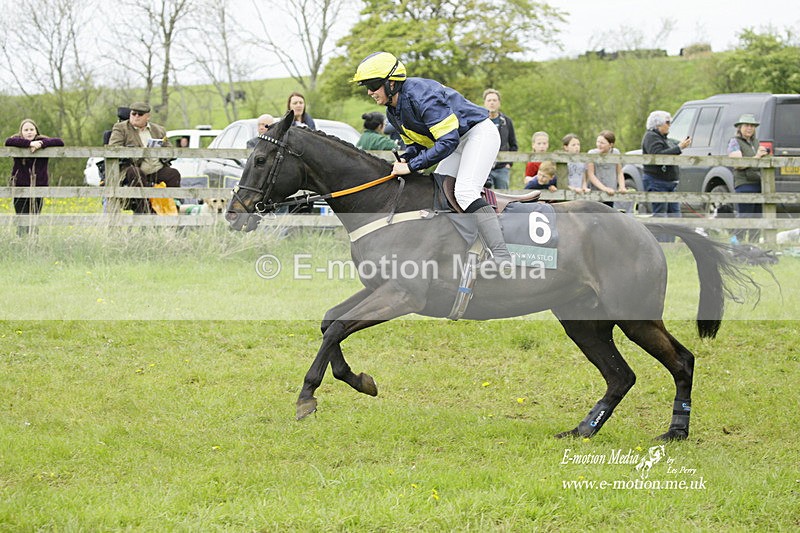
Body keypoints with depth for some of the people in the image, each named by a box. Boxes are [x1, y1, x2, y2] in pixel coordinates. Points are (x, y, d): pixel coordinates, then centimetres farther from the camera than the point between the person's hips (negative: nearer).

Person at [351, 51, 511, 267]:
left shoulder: (420, 94, -28)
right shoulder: (393, 112, 3)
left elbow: (448, 141, -32)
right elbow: (415, 143, 13)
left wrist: (411, 166, -30)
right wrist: (404, 161, -10)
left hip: (479, 134, -11)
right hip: (458, 142, 11)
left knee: (465, 193, -26)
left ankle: (501, 255, -33)